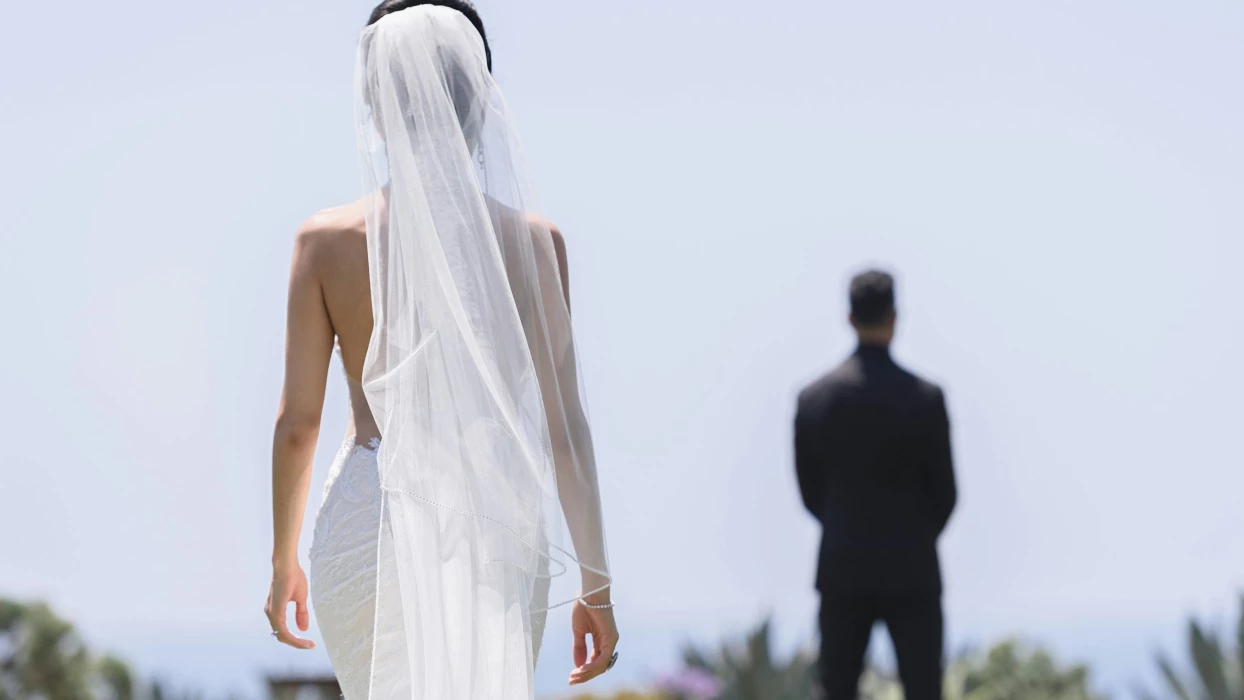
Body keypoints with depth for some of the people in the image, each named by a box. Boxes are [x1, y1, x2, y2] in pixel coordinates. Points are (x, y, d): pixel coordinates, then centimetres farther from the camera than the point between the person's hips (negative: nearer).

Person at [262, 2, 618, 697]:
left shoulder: (327, 241, -3)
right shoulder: (531, 241, -3)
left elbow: (297, 423, 0)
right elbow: (562, 423, -3)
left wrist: (285, 559, 14)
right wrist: (595, 585, 4)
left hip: (368, 529, 1)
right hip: (493, 529, 0)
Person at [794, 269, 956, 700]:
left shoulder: (813, 398, -2)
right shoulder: (925, 398, -11)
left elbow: (811, 490, 7)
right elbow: (944, 491, -3)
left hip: (842, 570, 2)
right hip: (910, 573, -2)